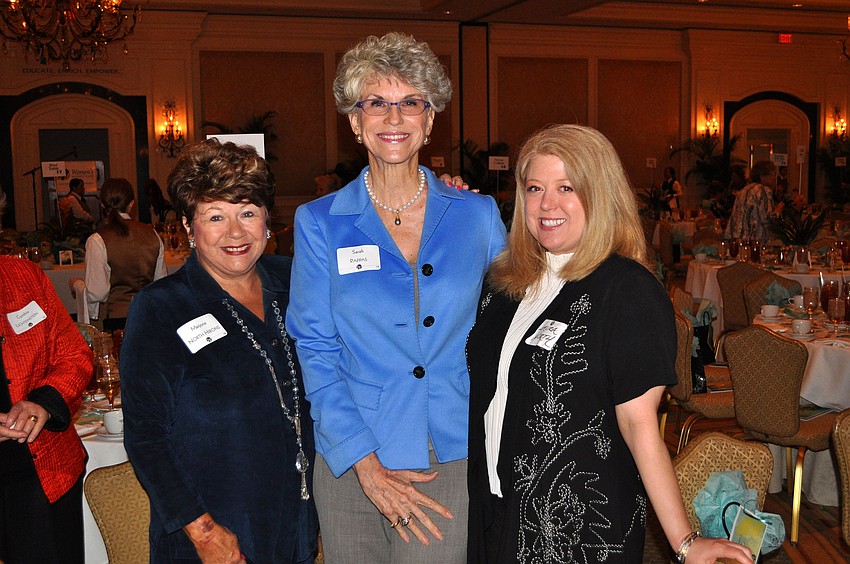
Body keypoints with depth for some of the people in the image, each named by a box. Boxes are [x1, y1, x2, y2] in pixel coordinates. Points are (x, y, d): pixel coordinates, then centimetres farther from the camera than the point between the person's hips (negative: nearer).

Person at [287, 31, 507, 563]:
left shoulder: (478, 214, 3)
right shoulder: (319, 223, 1)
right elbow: (315, 350, -2)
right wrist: (366, 464, -10)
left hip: (454, 460, 0)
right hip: (352, 460, 0)